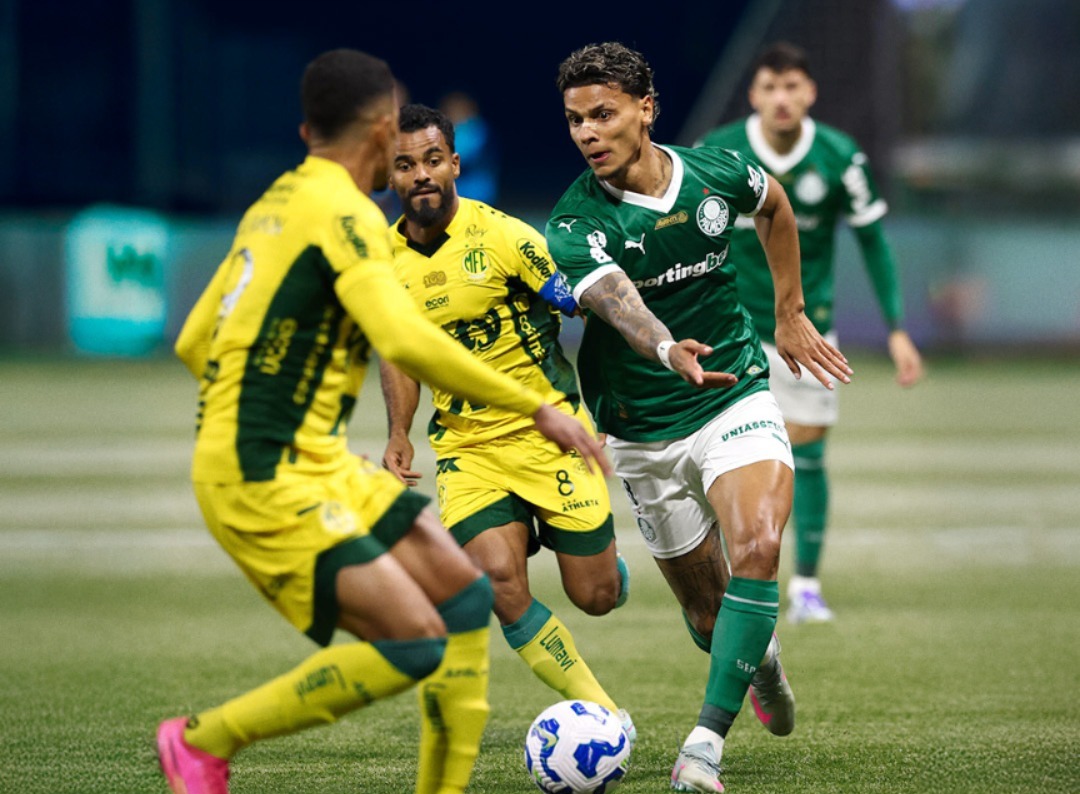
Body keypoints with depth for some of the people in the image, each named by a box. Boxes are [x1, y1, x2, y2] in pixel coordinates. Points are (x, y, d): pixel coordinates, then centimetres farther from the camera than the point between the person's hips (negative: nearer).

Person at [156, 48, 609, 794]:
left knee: (465, 595, 6)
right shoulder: (343, 212, -13)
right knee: (415, 645, -16)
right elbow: (406, 340, -27)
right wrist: (535, 406, -22)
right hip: (266, 481, -10)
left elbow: (194, 343, 19)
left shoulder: (275, 204, 15)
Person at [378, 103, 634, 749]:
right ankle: (605, 716, -4)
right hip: (465, 446, 3)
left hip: (548, 429, -3)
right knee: (500, 581, -19)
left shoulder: (501, 236, -15)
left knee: (596, 595, -1)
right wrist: (400, 434, 4)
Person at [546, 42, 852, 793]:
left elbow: (775, 205, 18)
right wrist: (669, 351, -60)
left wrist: (791, 314, 19)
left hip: (736, 399, 1)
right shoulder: (577, 225, -18)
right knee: (707, 607, 8)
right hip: (645, 434, -1)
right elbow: (617, 301, -40)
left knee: (758, 548, -25)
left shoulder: (716, 173, -7)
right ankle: (758, 658, 45)